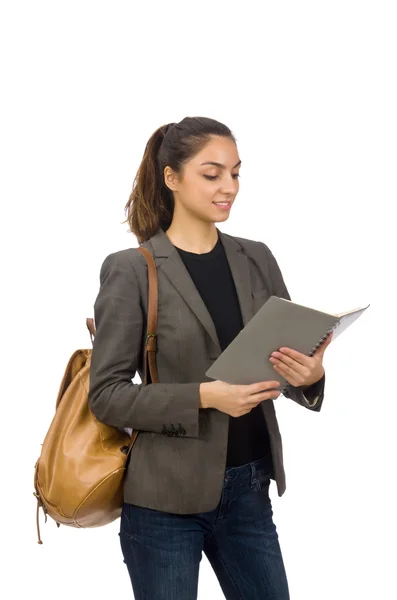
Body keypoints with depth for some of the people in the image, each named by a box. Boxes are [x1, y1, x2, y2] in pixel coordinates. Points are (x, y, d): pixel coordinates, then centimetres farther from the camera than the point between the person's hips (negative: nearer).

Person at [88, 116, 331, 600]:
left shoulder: (256, 260, 6)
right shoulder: (131, 270, -8)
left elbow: (295, 359, 9)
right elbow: (106, 394, -9)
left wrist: (310, 374, -15)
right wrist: (204, 397, -21)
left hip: (248, 490, 5)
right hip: (166, 497, -4)